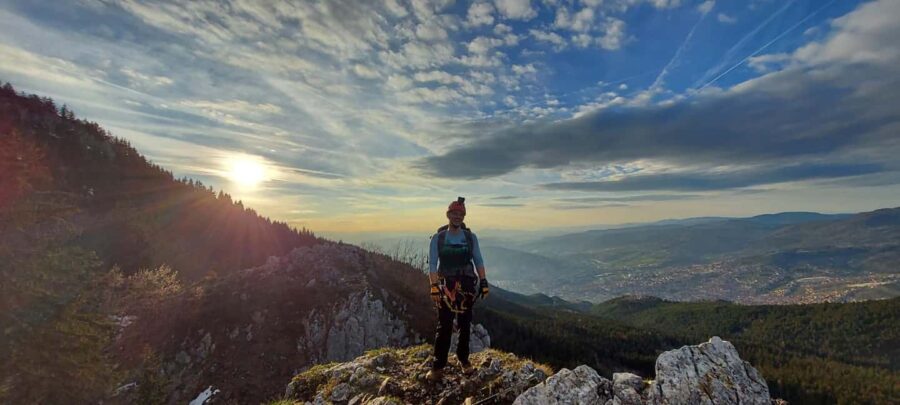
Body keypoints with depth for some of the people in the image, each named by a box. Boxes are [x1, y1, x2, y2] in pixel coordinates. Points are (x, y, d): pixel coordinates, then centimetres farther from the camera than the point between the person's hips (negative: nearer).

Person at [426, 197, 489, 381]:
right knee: (444, 327, -1)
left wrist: (484, 283, 0)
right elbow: (432, 264, -6)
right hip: (446, 288, -2)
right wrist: (434, 287, -14)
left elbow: (478, 261, 5)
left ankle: (463, 358, 31)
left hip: (466, 287, 2)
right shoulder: (438, 238, -3)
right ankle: (438, 366, 10)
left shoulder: (471, 237, 1)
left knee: (465, 326, 13)